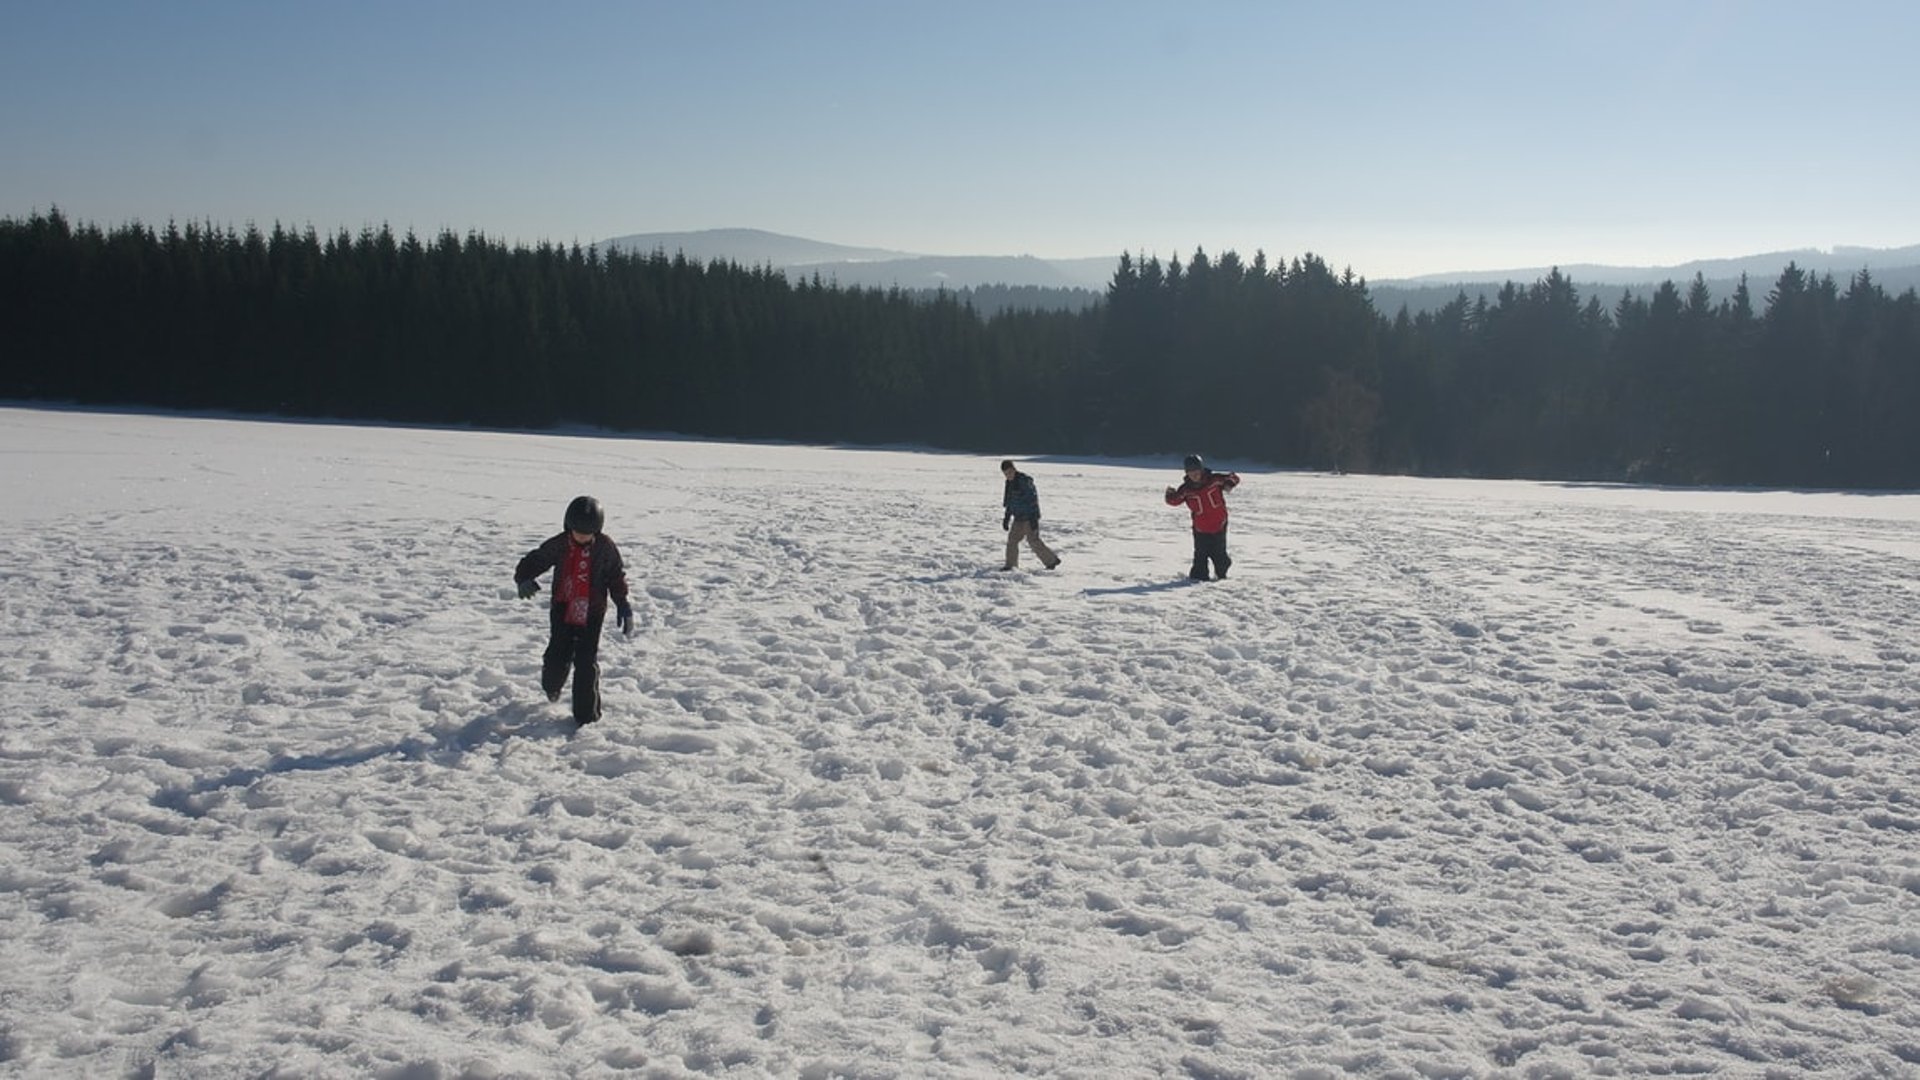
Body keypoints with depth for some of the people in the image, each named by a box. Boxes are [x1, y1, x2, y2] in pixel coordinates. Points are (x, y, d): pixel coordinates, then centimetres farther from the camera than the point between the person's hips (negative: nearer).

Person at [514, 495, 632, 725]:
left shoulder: (605, 547, -7)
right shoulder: (559, 545, -6)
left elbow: (617, 576, 3)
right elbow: (534, 561, -1)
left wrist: (623, 605, -1)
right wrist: (524, 578, -23)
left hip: (591, 614, -1)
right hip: (563, 611, 1)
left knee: (587, 663, -3)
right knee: (557, 657, 1)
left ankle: (586, 715, 6)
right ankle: (552, 687, 38)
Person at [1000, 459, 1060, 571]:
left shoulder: (1024, 480, -17)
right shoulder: (1010, 483, 11)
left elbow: (1033, 499, -19)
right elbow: (1010, 501, 21)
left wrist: (1034, 519, -23)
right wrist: (1007, 518, 20)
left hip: (1029, 517, -8)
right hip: (1018, 518, 8)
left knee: (1033, 540, -8)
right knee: (1012, 539, 5)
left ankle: (1052, 560, 2)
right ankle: (1010, 565, 12)